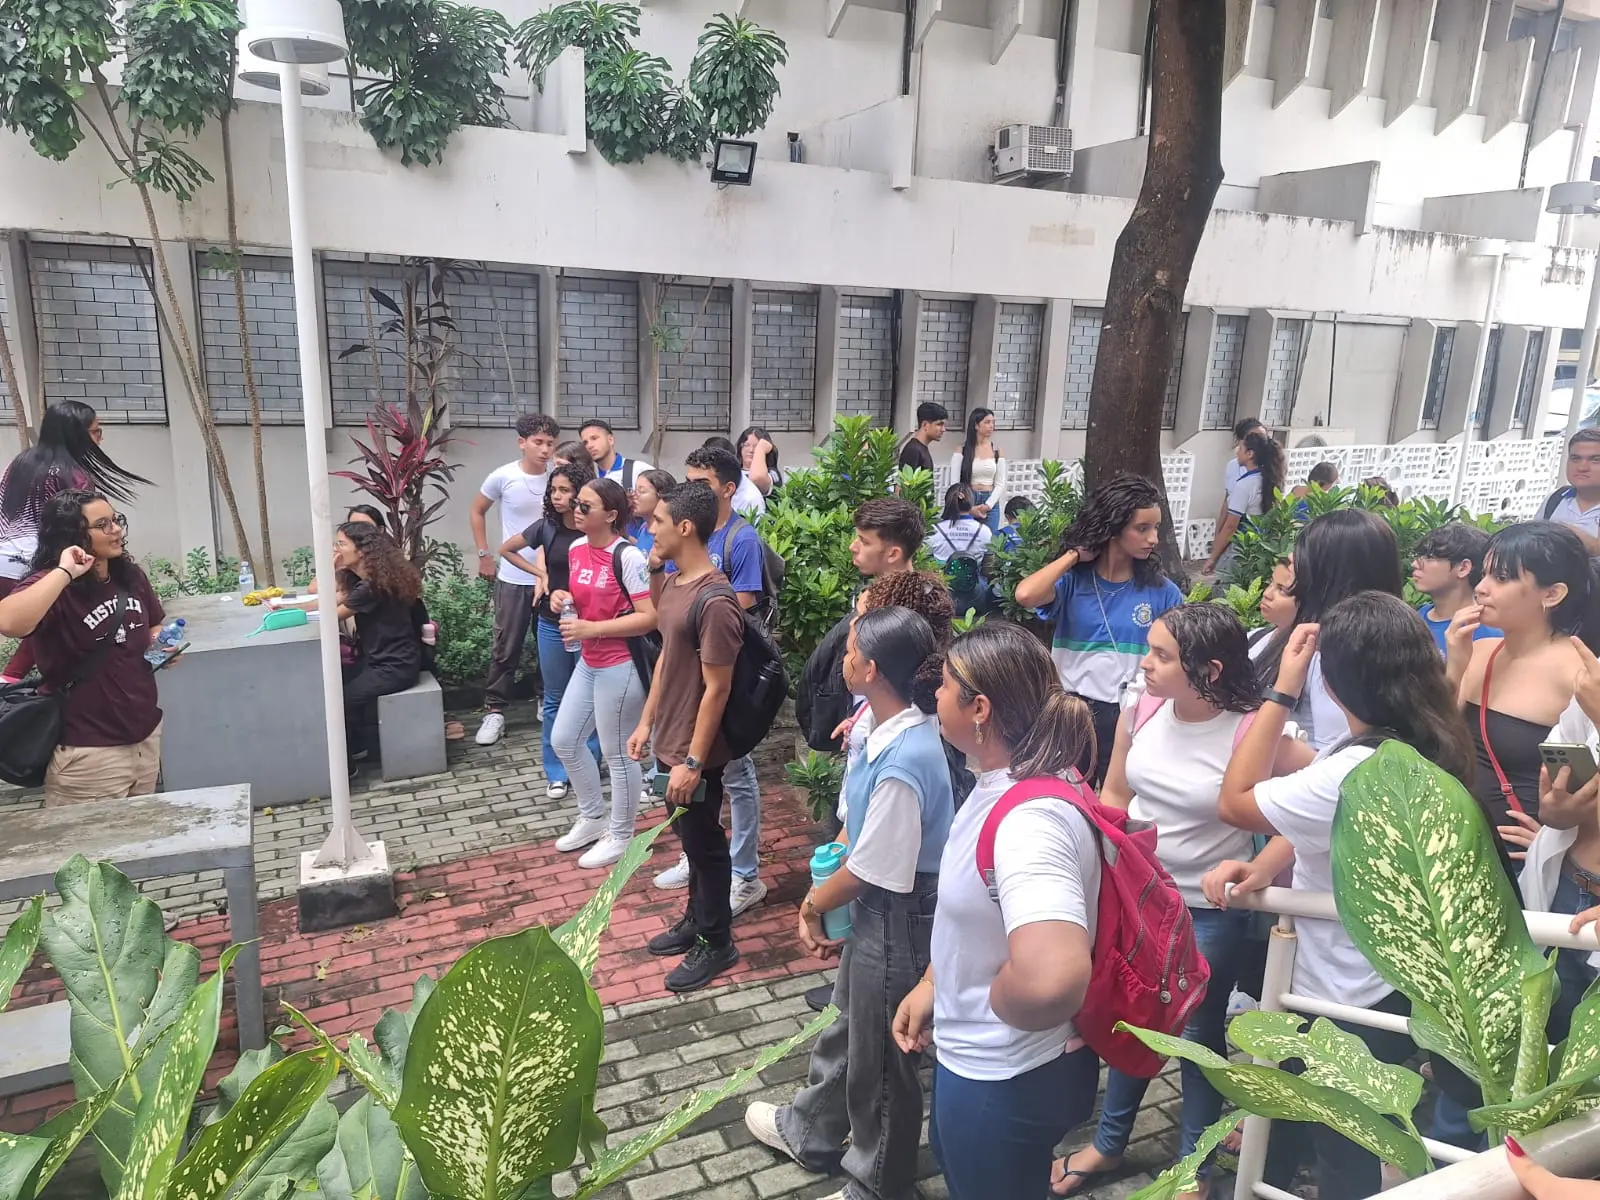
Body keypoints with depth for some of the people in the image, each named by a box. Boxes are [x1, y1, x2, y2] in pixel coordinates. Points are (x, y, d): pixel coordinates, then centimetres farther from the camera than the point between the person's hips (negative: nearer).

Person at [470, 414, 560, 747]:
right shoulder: (503, 477, -9)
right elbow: (477, 512, 7)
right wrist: (484, 555, 2)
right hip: (513, 578, -1)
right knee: (506, 648, 5)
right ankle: (494, 711, 16)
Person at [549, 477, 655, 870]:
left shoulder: (627, 557, -19)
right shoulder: (576, 550, 6)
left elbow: (649, 618, -22)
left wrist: (591, 628, -25)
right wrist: (562, 599, 0)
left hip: (621, 667, -9)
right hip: (588, 663, 9)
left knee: (617, 753, 5)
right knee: (563, 741, 17)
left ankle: (621, 836, 25)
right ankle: (593, 818, 37)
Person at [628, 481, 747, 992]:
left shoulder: (714, 601, -26)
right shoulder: (670, 583, 3)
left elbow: (717, 689, -23)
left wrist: (693, 761, -20)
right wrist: (646, 722, 15)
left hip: (695, 751, -8)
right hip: (669, 741, 8)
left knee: (705, 843, 8)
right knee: (690, 839, 23)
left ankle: (717, 942, 26)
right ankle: (696, 920, 40)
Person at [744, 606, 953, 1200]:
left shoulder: (904, 762, -34)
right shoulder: (885, 729, -5)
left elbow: (872, 869, -24)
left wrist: (813, 904, -6)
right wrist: (819, 897, 4)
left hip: (895, 920, -9)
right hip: (873, 910, 9)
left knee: (880, 1056, 15)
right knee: (850, 1029, 30)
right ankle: (811, 1131, 56)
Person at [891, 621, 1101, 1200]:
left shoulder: (1031, 820, -35)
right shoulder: (1004, 780, -4)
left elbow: (1052, 979, -50)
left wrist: (999, 1001, -29)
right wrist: (931, 984, 11)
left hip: (1006, 1081, -9)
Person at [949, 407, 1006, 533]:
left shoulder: (997, 451, 6)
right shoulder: (962, 450, -1)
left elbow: (1000, 484, 4)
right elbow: (954, 483, -4)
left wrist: (987, 505, -9)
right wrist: (969, 508, -11)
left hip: (990, 505, 2)